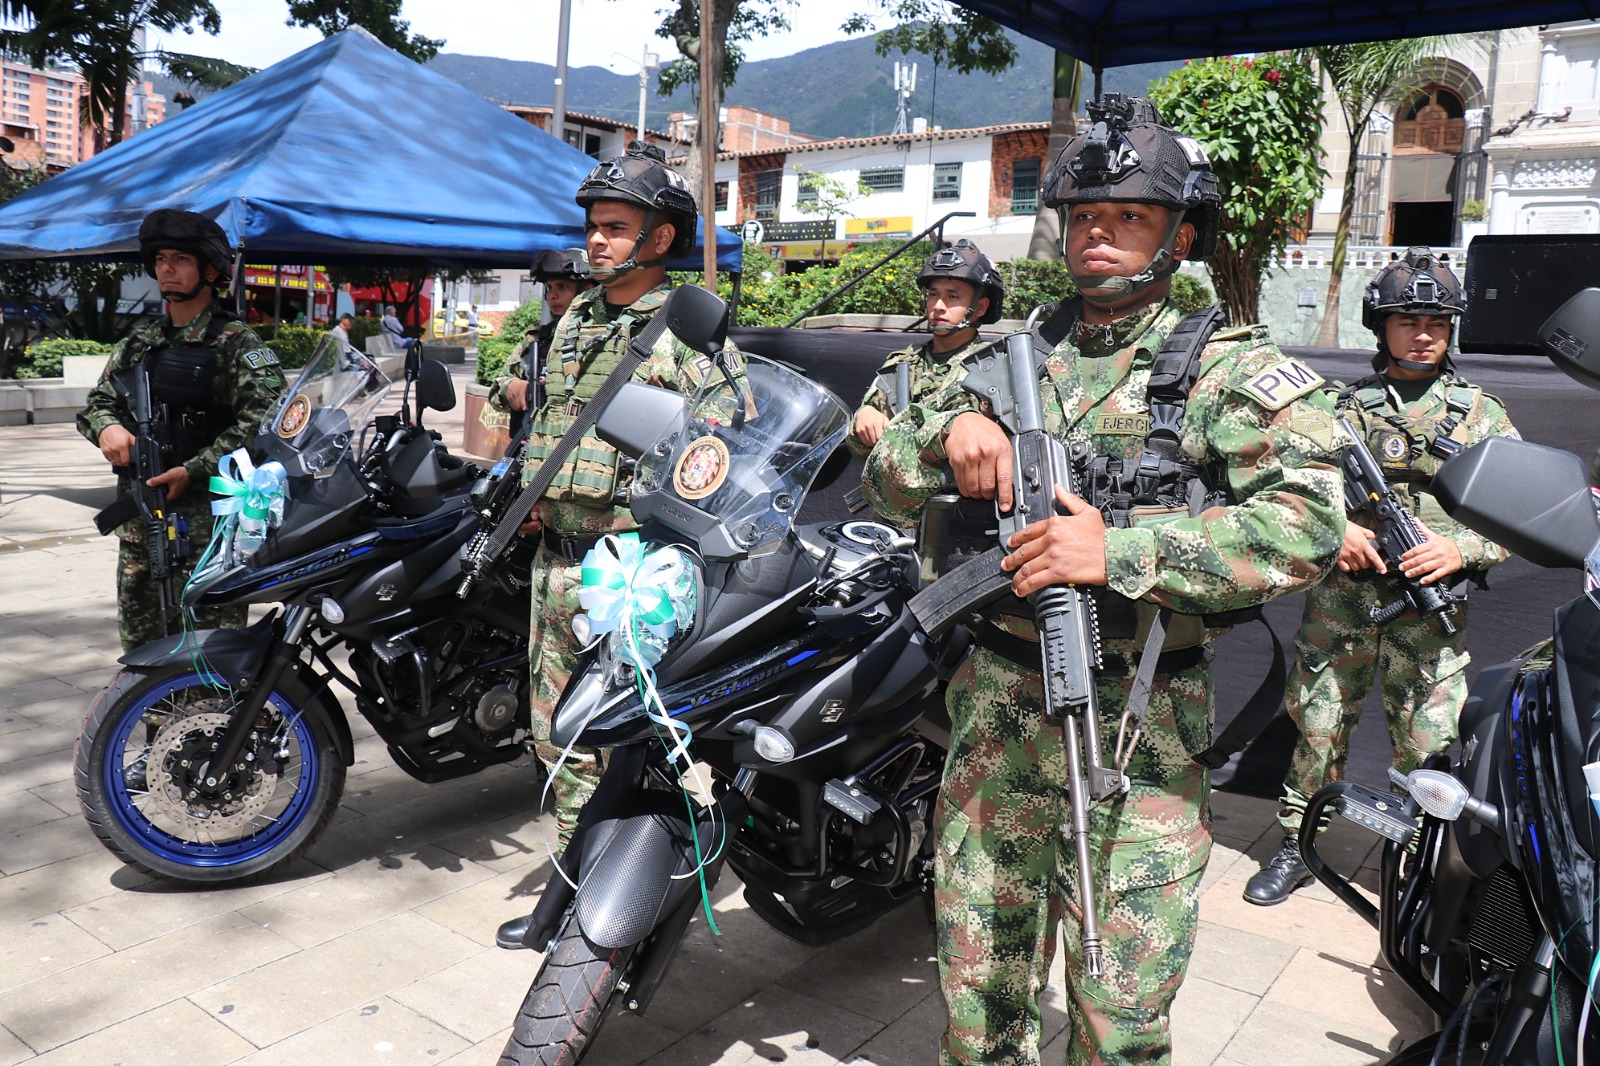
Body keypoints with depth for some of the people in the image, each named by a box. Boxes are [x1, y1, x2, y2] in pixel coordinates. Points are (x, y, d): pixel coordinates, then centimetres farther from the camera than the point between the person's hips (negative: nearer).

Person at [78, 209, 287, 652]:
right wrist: (106, 426, -5)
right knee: (139, 639, 15)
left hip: (207, 512, -7)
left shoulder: (236, 342, -4)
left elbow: (265, 413, -16)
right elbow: (97, 401, 21)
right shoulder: (138, 344, 18)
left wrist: (193, 470, -20)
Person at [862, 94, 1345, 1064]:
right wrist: (948, 429, -12)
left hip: (1139, 727, -3)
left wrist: (1124, 551, -25)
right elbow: (887, 488, 10)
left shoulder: (1230, 368, -1)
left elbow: (1308, 521, -16)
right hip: (997, 702, 4)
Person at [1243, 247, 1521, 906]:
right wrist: (1334, 527, -12)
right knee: (1318, 724, 8)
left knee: (1429, 747, 0)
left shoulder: (1481, 416, 9)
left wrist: (1461, 548, -12)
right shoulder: (1346, 406, 10)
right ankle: (1297, 847, 23)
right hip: (1342, 595, 1)